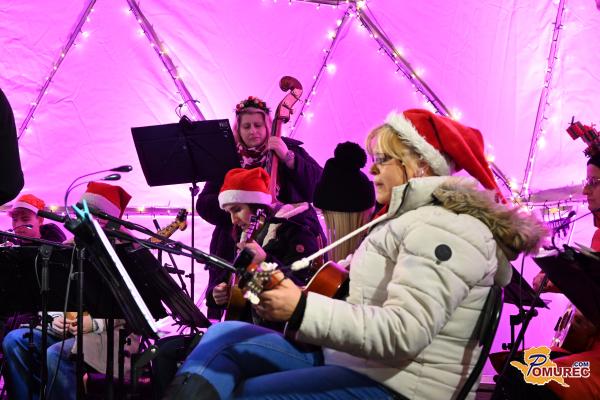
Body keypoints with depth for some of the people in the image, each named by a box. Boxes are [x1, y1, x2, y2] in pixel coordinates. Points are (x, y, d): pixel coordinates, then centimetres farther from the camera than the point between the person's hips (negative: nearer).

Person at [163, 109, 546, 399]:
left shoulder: (442, 227, -16)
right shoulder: (412, 218, 19)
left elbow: (403, 332, -28)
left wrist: (302, 309, -30)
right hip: (351, 360, 10)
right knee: (224, 336, 3)